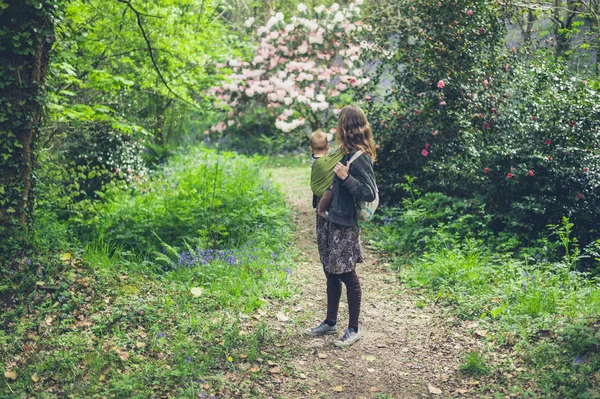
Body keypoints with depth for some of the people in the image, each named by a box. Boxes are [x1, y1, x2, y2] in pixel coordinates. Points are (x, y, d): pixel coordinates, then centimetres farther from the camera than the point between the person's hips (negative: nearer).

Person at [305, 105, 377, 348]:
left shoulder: (360, 157, -17)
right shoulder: (346, 153, 9)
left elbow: (369, 193, -20)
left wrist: (346, 177, -25)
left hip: (345, 226, -9)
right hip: (330, 221, 9)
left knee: (347, 275, 2)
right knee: (331, 273, 17)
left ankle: (353, 330, 16)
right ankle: (330, 323, 31)